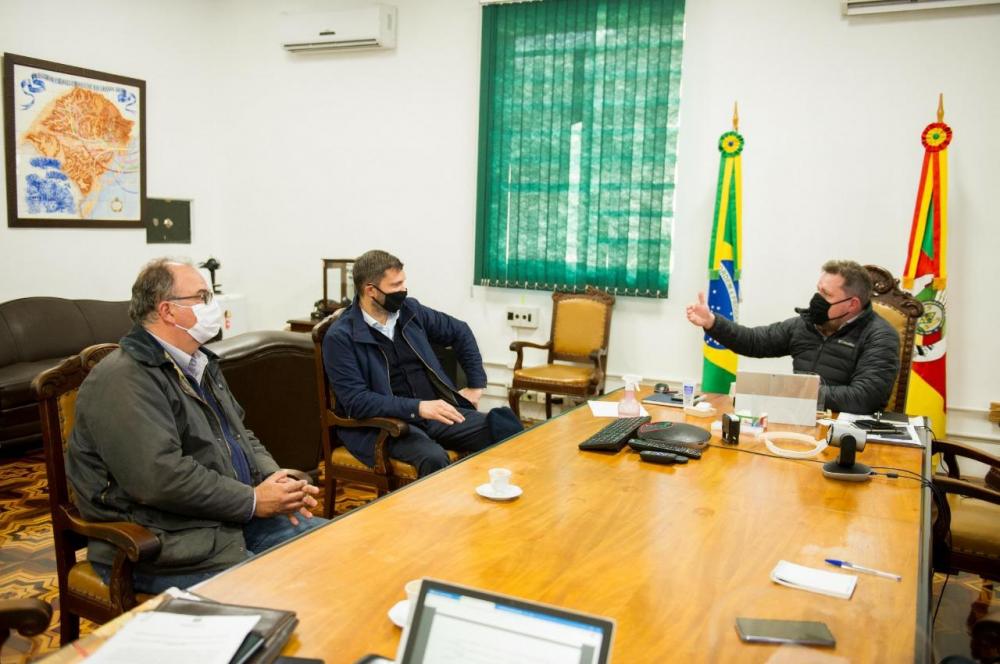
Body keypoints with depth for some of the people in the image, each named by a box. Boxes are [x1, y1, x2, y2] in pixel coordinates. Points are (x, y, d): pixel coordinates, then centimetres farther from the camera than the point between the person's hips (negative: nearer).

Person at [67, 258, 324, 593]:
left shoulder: (199, 364, 15)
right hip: (164, 545, -9)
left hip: (232, 516, 9)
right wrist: (253, 501, -19)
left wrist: (274, 478, 0)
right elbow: (160, 476, -27)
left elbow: (240, 434, 20)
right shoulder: (124, 379, -17)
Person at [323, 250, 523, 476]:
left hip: (435, 410, 5)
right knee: (434, 458, -36)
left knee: (500, 431, -21)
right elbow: (356, 401, -16)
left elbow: (460, 332, 23)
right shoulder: (340, 337, -7)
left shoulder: (409, 310, 8)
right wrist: (418, 407, -26)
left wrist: (477, 385, 17)